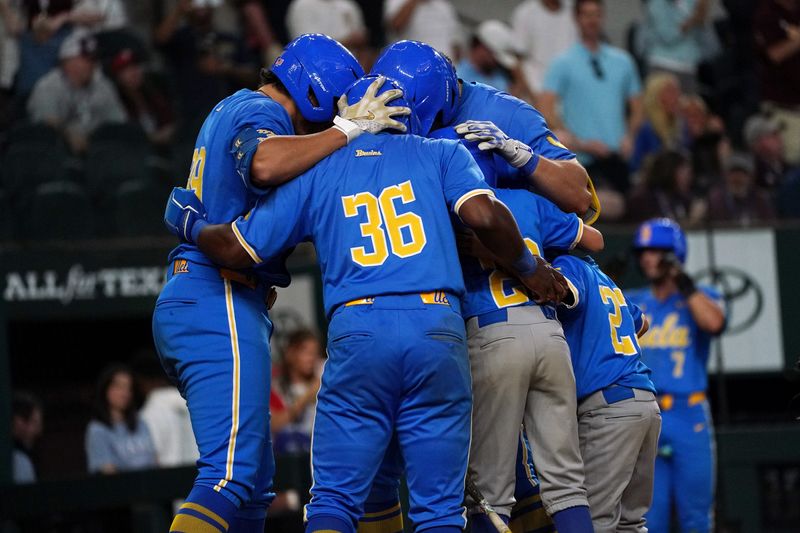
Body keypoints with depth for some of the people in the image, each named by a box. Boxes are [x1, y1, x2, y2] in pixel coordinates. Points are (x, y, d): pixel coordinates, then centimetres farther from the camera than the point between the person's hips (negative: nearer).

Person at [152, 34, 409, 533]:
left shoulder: (231, 110, 23)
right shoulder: (262, 112, -7)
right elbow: (264, 165, -31)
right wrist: (347, 130, -21)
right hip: (221, 305, -10)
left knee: (254, 485, 12)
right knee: (231, 477, -17)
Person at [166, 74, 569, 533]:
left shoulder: (316, 172, 18)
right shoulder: (441, 154, 17)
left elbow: (238, 248, 15)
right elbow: (484, 216, -2)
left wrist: (192, 225, 35)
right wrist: (530, 269, 13)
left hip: (357, 332, 0)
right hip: (437, 328, 0)